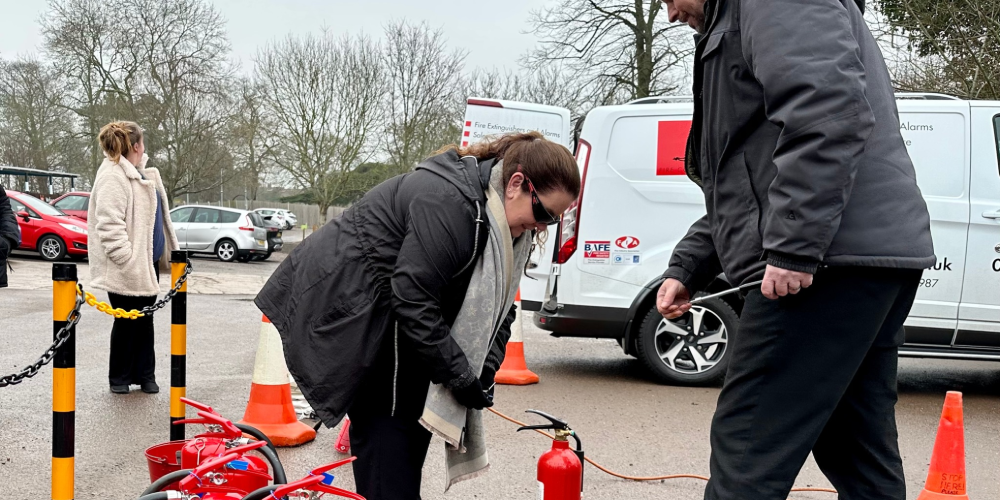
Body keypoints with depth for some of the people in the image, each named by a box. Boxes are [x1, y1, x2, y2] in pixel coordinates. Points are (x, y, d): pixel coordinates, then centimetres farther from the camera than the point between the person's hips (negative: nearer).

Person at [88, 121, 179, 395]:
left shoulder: (140, 174, 15)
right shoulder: (112, 177, -15)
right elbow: (109, 224, -22)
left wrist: (167, 252, 20)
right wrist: (125, 259, -26)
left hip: (148, 260, 9)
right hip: (127, 267, -9)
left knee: (145, 320, 12)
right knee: (127, 321, 2)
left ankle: (145, 374, 21)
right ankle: (119, 378, 16)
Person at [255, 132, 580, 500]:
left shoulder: (504, 226, 2)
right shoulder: (449, 203, -29)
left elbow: (498, 307, 6)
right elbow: (413, 299, -30)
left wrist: (484, 371, -9)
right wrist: (460, 376, -23)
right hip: (347, 307, -10)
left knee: (414, 417, 8)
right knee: (385, 422, -12)